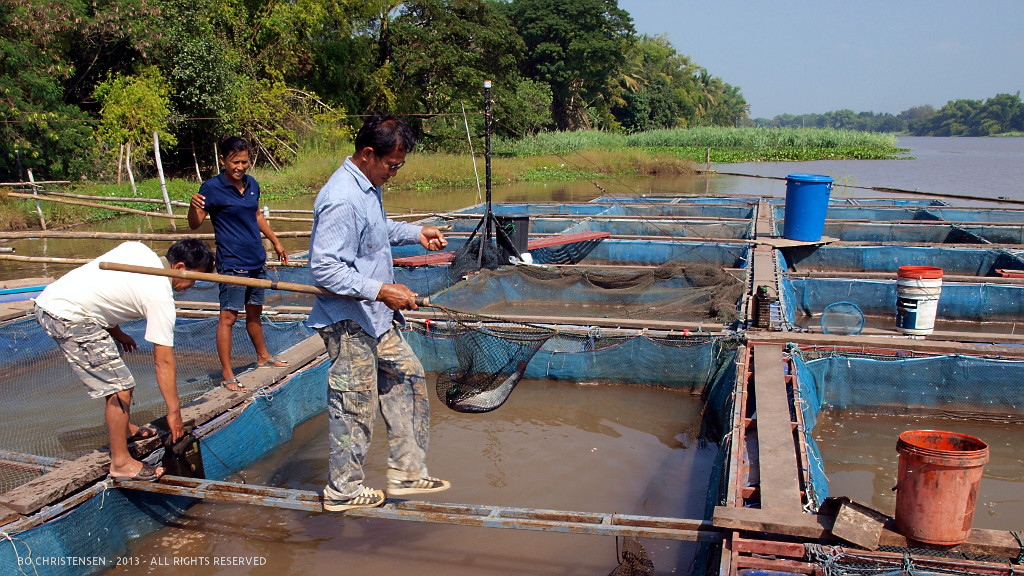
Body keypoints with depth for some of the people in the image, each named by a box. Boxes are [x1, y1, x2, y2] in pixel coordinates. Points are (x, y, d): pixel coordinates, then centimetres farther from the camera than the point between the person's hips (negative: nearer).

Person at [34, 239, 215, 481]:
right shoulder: (160, 297, -14)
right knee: (119, 387, -5)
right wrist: (174, 412, -3)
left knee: (114, 372, 24)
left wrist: (115, 332, 20)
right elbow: (164, 363, -10)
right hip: (68, 318, -10)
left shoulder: (137, 249, 7)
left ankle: (124, 430, 37)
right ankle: (121, 463, 4)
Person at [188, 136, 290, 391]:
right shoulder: (212, 187, -11)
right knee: (229, 316, -5)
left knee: (255, 312, 20)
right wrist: (194, 206, -33)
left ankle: (263, 356, 37)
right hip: (232, 262, -7)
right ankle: (227, 374, 0)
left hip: (257, 260, 7)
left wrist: (276, 242, 27)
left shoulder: (252, 184, 7)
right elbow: (194, 224, -12)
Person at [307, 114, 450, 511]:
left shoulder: (366, 187, 8)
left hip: (376, 316, 10)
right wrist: (381, 291, -32)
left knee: (407, 378, 15)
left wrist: (415, 233, 15)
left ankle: (406, 471, 26)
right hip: (349, 322, -10)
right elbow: (324, 268, -29)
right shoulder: (342, 201, -25)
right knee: (355, 405, 3)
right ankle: (343, 489, 22)